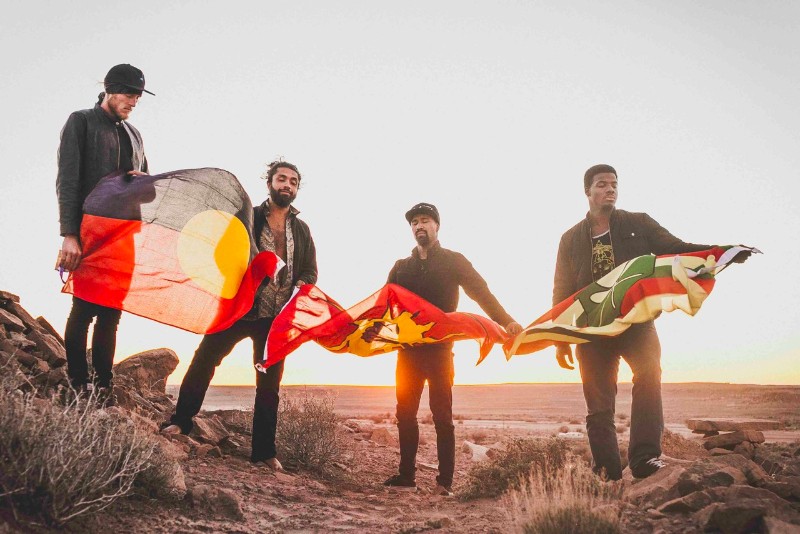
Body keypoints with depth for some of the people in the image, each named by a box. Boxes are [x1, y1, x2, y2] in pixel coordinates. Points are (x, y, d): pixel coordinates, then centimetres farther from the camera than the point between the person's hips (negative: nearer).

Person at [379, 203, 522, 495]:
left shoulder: (453, 261, 5)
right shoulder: (402, 267, 15)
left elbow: (481, 292, -4)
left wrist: (505, 320, -18)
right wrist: (369, 327, -9)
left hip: (439, 348, -4)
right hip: (408, 348, 4)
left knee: (442, 414, -2)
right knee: (405, 413, 5)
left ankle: (445, 481, 2)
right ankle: (406, 475, 14)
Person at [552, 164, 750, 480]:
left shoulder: (639, 224, 8)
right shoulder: (571, 239, 9)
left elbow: (674, 249, 1)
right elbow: (562, 291, 9)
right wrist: (561, 340, 5)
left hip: (635, 320, -1)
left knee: (648, 373, -27)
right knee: (598, 405, 0)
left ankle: (645, 459, -26)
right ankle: (608, 476, 7)